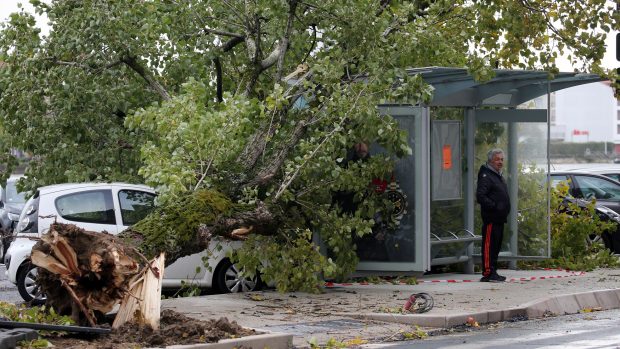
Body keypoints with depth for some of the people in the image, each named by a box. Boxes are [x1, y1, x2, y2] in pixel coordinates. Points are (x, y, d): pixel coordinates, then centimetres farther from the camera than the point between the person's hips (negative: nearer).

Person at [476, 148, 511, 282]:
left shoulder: (499, 176, 21)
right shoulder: (485, 176, -11)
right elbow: (480, 196, -21)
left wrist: (504, 209, 19)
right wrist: (495, 206, -25)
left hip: (500, 218, 10)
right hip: (491, 218, -10)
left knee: (497, 245, 13)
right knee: (489, 245, -10)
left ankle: (493, 272, 19)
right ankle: (488, 273, -11)